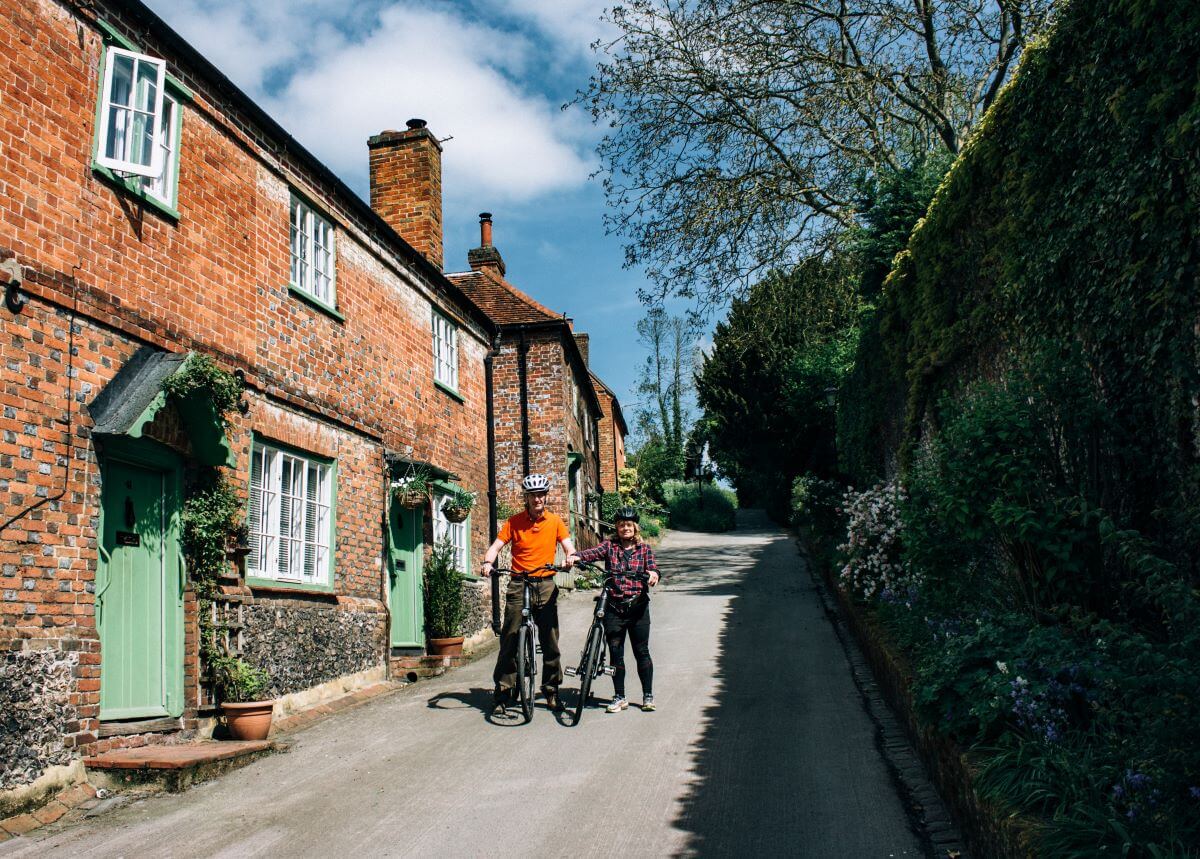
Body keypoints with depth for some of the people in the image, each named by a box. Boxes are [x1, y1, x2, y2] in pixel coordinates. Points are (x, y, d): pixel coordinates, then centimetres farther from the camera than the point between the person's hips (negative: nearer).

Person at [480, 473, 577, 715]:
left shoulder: (555, 521, 6)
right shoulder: (514, 522, 2)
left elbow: (568, 545, 0)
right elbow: (496, 546, -2)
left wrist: (571, 555, -23)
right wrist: (488, 561, -23)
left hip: (546, 585, 2)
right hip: (518, 584, -1)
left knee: (550, 641, 5)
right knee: (509, 640, -2)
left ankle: (551, 691, 18)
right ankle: (501, 694, 5)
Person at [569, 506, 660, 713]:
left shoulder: (644, 548, 7)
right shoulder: (610, 546, 5)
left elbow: (652, 568, -5)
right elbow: (593, 552, -12)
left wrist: (653, 574, -30)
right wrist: (575, 557, -33)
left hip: (638, 607, 0)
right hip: (613, 607, 1)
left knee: (641, 652, 5)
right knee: (615, 653, 4)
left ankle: (648, 696, 18)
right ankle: (619, 697, 16)